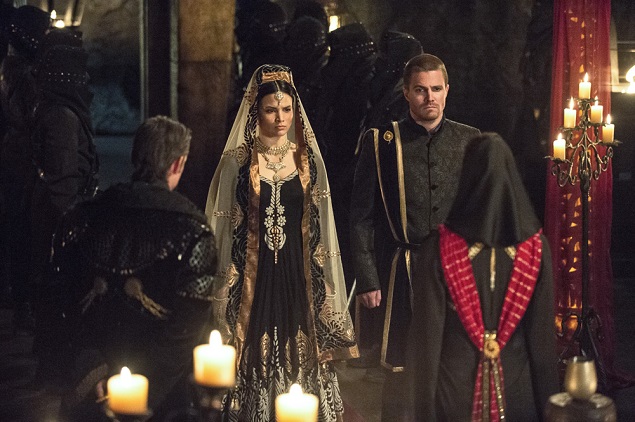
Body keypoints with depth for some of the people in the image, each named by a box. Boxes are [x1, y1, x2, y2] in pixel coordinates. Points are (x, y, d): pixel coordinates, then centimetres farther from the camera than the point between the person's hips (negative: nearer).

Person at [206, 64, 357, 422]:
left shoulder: (308, 159, 5)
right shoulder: (237, 161, -1)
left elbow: (319, 226, 9)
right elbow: (222, 227, 3)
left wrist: (324, 282, 7)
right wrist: (225, 281, 1)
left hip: (297, 273, 2)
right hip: (253, 275, -2)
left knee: (300, 356, 3)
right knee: (256, 356, 1)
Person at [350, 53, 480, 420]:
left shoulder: (470, 141, 6)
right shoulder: (381, 142, 1)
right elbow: (362, 217, 1)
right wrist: (368, 280, -4)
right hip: (402, 275, -1)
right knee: (400, 372, 4)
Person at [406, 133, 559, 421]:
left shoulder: (437, 249, -13)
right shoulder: (534, 248, -7)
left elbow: (427, 334, -12)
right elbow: (543, 332, -4)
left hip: (454, 385, -1)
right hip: (517, 385, 2)